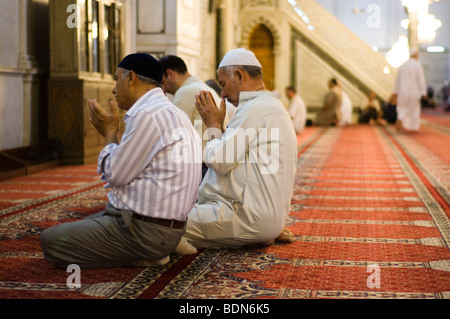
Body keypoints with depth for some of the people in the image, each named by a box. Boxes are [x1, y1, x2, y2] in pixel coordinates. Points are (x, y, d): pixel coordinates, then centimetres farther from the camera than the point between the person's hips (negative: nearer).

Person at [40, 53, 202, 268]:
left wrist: (110, 133, 0)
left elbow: (116, 175, -13)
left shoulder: (148, 115, -18)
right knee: (70, 229, 25)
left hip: (145, 231, -11)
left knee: (51, 240, -10)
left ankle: (140, 258, -7)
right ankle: (147, 254, 9)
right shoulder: (167, 111, 15)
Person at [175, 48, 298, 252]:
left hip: (251, 218, -11)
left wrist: (213, 125, 0)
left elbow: (219, 161, -16)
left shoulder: (255, 109, -13)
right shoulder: (273, 106, 20)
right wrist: (218, 126, 20)